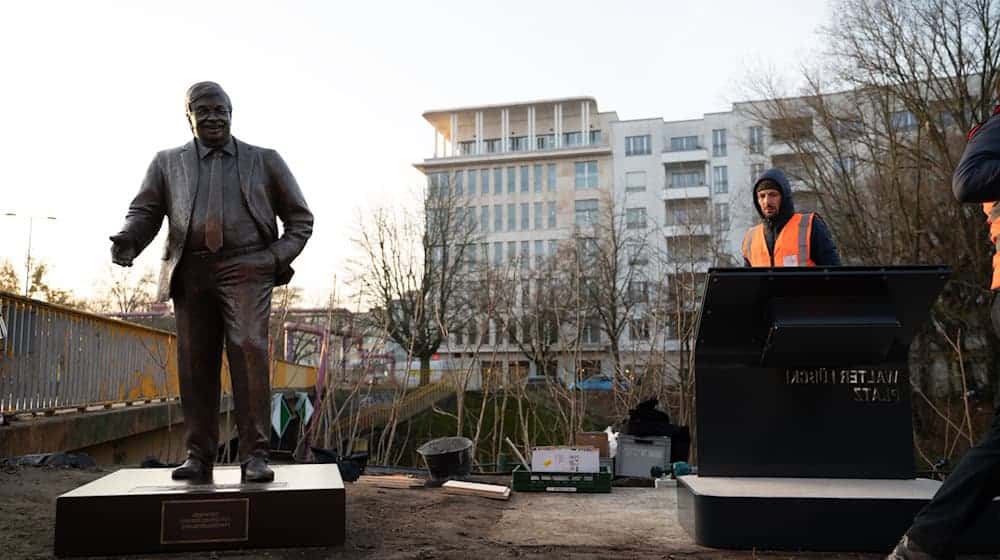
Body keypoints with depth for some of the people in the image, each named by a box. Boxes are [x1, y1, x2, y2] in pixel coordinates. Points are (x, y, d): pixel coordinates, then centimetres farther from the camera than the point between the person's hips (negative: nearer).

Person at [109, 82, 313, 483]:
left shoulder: (265, 161, 16)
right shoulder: (168, 163, 20)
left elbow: (300, 218, 17)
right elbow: (145, 212, 12)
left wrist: (280, 257, 0)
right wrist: (127, 240, -11)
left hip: (245, 268, -2)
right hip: (191, 272, 2)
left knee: (249, 349, -17)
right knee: (195, 363, 0)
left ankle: (254, 455, -14)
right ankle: (199, 456, 9)